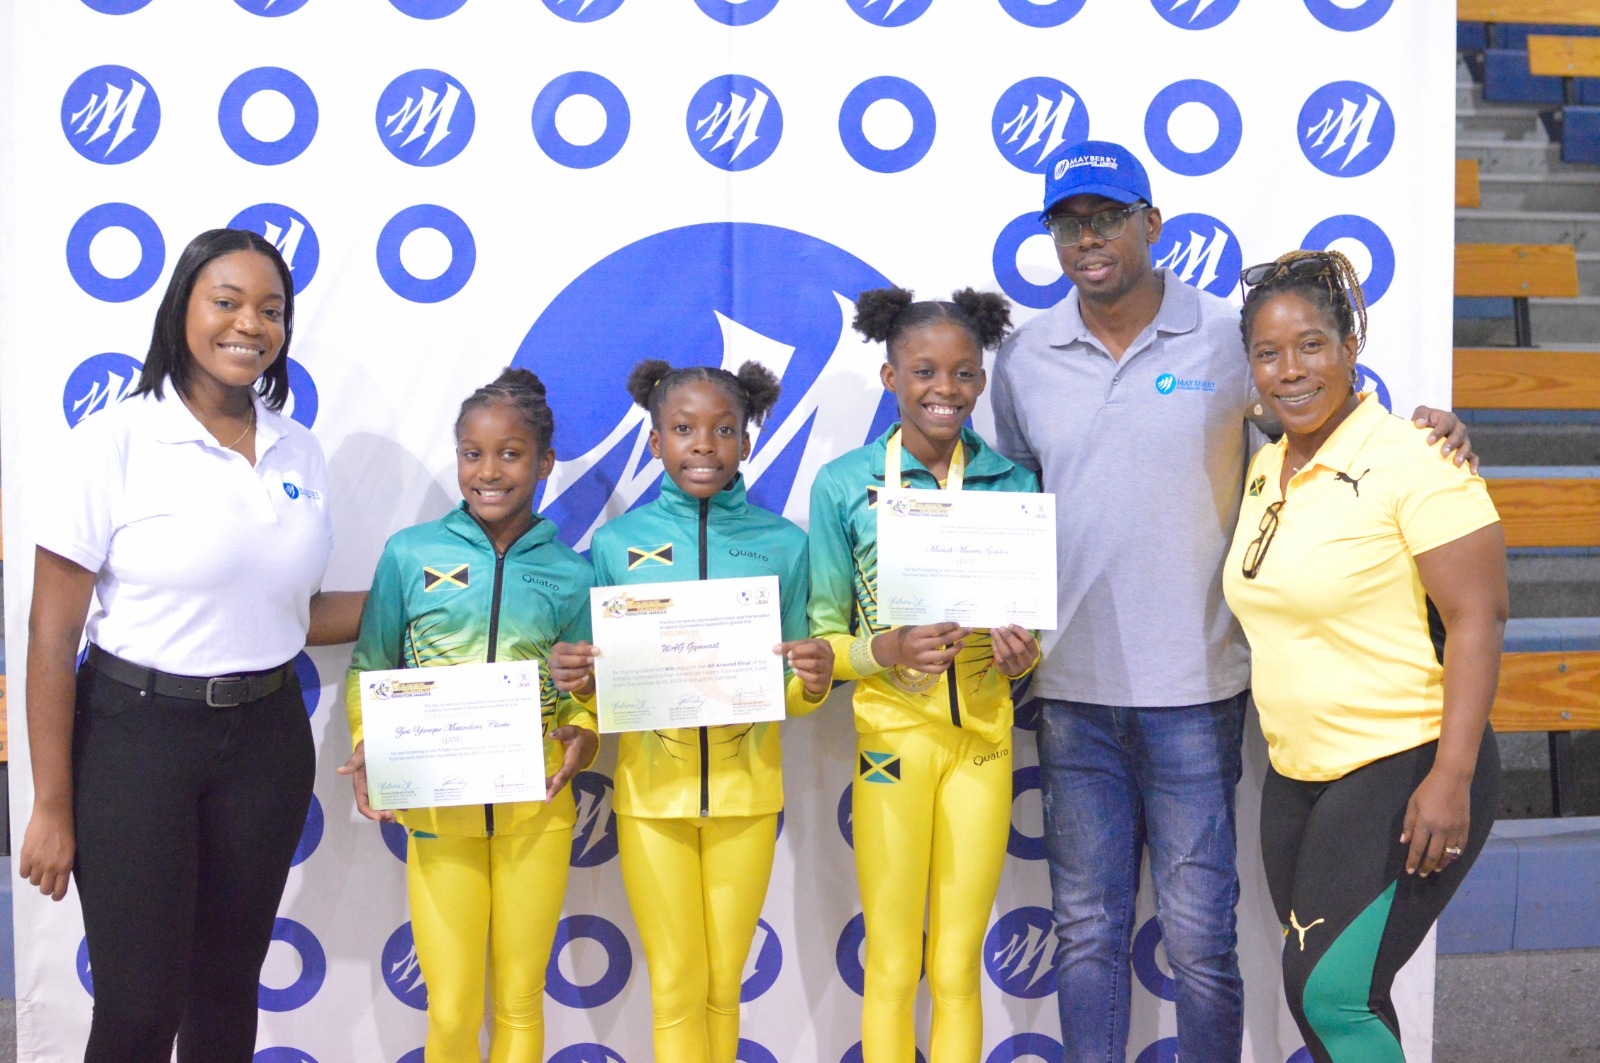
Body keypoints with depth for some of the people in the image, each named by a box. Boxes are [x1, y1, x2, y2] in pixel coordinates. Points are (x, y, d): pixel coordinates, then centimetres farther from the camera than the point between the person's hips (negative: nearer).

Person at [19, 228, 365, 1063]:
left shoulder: (299, 454, 5)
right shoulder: (115, 443, -10)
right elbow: (52, 636, -9)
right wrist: (51, 807, -9)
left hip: (265, 739, 5)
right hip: (134, 734, -4)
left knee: (229, 983, 14)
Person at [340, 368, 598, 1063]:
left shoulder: (569, 574, 1)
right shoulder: (410, 554, -2)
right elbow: (368, 668, 6)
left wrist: (581, 735, -12)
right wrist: (367, 747, -10)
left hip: (535, 809, 1)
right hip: (438, 809, -1)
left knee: (520, 1003, 12)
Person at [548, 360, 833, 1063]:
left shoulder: (783, 543, 0)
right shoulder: (617, 542, -1)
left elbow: (794, 693, 5)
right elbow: (597, 685, 6)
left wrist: (813, 681, -17)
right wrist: (576, 677, -16)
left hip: (745, 789, 1)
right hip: (651, 788, 0)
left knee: (723, 984, 10)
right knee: (676, 986, 5)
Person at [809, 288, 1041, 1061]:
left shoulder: (1012, 483, 4)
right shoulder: (843, 485, -2)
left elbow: (1033, 632, 10)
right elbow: (823, 636, 0)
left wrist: (1022, 653, -13)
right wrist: (889, 650, -20)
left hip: (982, 734, 2)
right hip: (892, 733, -2)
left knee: (959, 968, 10)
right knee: (892, 968, 6)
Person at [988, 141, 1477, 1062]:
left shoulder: (1231, 338, -3)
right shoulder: (1023, 361, 6)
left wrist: (1431, 440, -11)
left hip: (1194, 691, -2)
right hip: (1071, 693, 3)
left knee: (1200, 935, 5)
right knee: (1088, 929, 12)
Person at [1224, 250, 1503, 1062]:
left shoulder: (1411, 461, -14)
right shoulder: (1265, 469, 9)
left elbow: (1476, 621, -16)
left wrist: (1450, 778, -21)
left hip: (1404, 771, -7)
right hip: (1296, 777, 8)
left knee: (1331, 993, -10)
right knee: (1317, 991, 12)